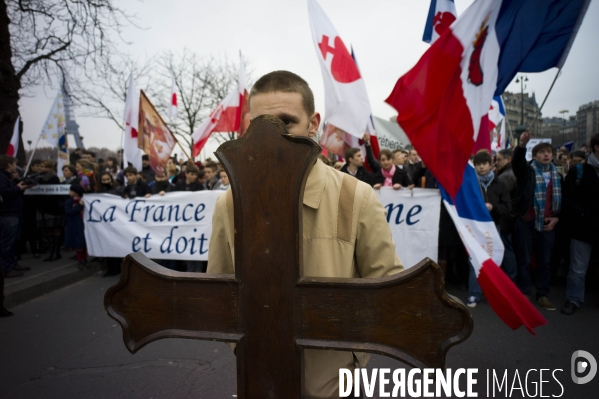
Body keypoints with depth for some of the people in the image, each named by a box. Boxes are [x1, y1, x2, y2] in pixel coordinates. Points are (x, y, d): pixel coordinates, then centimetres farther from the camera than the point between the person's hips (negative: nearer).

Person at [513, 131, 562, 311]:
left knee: (545, 261, 10)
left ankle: (543, 295, 21)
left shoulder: (557, 176, 13)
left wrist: (557, 217, 3)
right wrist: (522, 145, -40)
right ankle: (524, 294, 13)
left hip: (548, 223, 4)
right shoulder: (527, 171, 0)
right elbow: (517, 161, -23)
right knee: (524, 260, 3)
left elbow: (563, 200, 17)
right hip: (526, 222, -4)